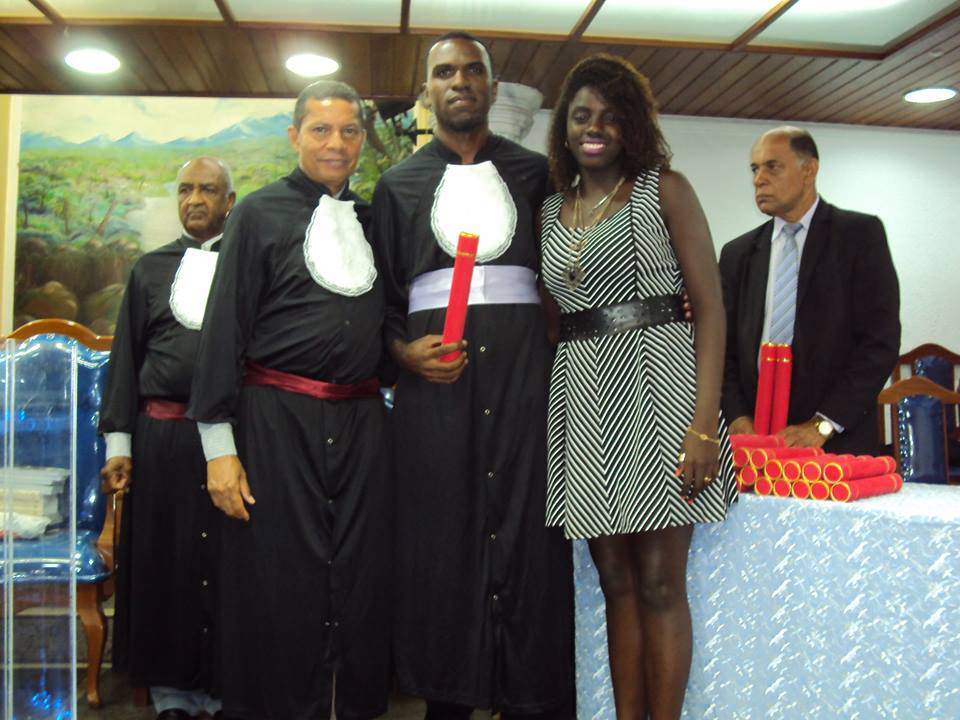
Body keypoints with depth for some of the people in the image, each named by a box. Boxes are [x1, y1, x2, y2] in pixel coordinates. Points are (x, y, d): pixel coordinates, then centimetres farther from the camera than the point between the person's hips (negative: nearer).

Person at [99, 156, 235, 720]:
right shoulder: (151, 268, 12)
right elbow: (125, 356, 11)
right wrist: (119, 442, 4)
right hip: (162, 438, 2)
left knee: (230, 565, 3)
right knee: (164, 563, 7)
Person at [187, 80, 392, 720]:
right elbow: (224, 330, -3)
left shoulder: (371, 218, 14)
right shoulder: (260, 213, 1)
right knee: (279, 584, 2)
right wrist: (219, 446, -8)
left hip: (361, 422, 4)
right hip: (276, 421, -4)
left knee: (363, 580, 7)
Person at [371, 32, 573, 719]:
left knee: (528, 532, -2)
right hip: (436, 375, 0)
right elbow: (379, 296, 11)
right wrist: (404, 349, -7)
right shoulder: (399, 184, 13)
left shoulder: (535, 172, 12)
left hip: (524, 370, 0)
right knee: (438, 536, 1)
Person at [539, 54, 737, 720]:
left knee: (659, 583, -1)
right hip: (582, 396, 4)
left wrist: (704, 425, -15)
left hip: (658, 382, -4)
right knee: (616, 580, 9)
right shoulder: (551, 209, 15)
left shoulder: (665, 189, 2)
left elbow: (710, 307, -5)